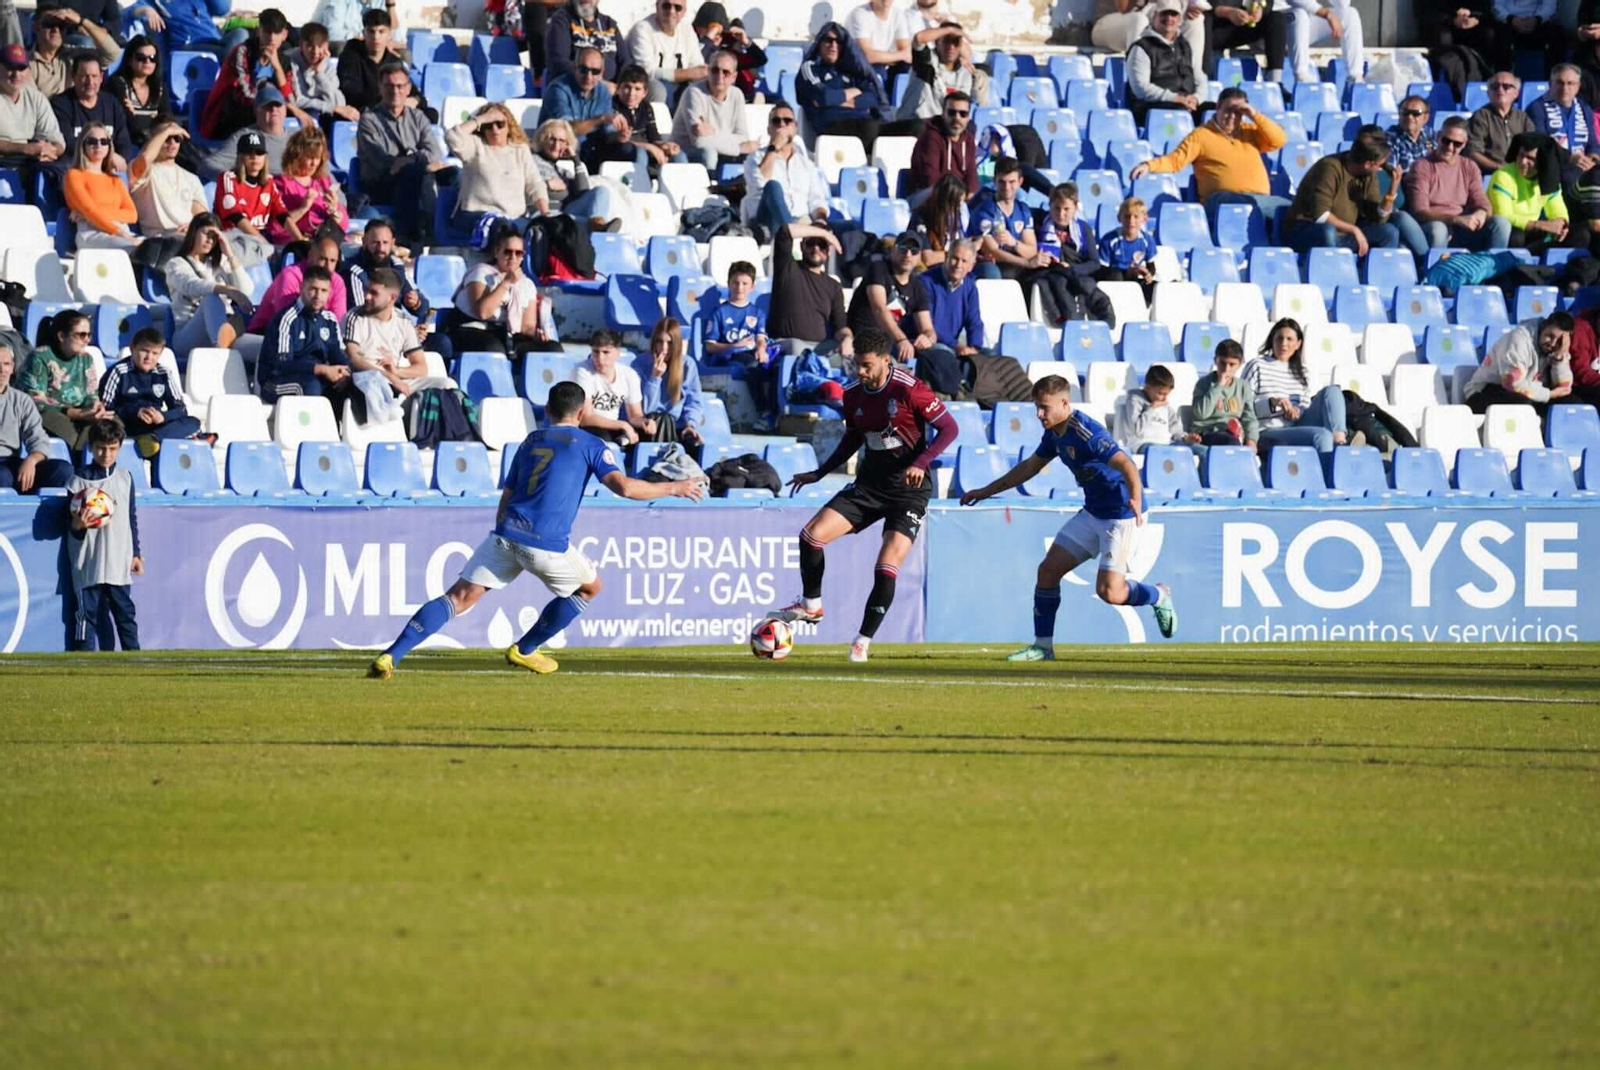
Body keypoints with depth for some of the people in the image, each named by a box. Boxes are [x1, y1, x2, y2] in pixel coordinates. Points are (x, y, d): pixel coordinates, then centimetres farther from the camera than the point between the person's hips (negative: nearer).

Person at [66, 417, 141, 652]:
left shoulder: (125, 478, 10)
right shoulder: (79, 480, -1)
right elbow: (71, 524, -1)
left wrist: (136, 553, 13)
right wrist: (77, 525, -24)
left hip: (120, 563, 3)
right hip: (88, 564, -3)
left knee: (126, 614, 6)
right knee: (87, 614, -2)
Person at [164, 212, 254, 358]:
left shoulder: (219, 262, 26)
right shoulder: (176, 264, 10)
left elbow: (245, 290, 11)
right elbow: (193, 286, -14)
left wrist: (230, 255, 5)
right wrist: (228, 290, -32)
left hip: (223, 326, 5)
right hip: (187, 335, -5)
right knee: (211, 298, -39)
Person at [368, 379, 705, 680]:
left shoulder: (530, 442, 23)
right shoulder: (589, 444, 7)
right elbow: (624, 487, -5)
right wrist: (674, 489, 6)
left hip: (506, 532, 4)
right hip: (547, 543, -4)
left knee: (459, 597, -2)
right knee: (590, 587, 24)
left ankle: (390, 657, -18)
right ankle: (524, 650, 28)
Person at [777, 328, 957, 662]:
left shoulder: (909, 389, -17)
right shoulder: (852, 394, 2)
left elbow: (949, 428, -13)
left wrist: (921, 463, -25)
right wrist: (819, 473, 16)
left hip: (908, 488, -6)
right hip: (869, 483, 6)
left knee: (886, 568, -15)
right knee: (812, 534, -8)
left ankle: (863, 641, -1)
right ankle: (811, 606, 13)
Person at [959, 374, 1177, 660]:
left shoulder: (1086, 433, -26)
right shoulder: (1054, 432, 3)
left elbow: (1126, 465, -37)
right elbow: (1031, 466, 21)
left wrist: (1135, 499, -55)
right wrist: (987, 492, 26)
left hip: (1121, 515, -9)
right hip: (1093, 512, 9)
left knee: (1109, 592, -12)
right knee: (1048, 569, 2)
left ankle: (1158, 596, 18)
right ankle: (1043, 646, 11)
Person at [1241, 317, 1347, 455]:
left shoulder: (1300, 372, 22)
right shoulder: (1257, 366, 3)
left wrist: (1296, 411, -5)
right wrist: (1272, 403, -21)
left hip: (1297, 427, 6)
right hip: (1269, 432, -6)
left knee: (1331, 391, -13)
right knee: (1322, 435, -31)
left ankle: (1339, 440, -33)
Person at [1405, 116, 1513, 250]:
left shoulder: (1469, 168, 12)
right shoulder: (1422, 167, -4)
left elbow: (1482, 204, 7)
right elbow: (1420, 212, -14)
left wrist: (1481, 214, -20)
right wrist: (1457, 219, -28)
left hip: (1463, 231, 5)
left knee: (1501, 223, -19)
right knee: (1437, 228, -40)